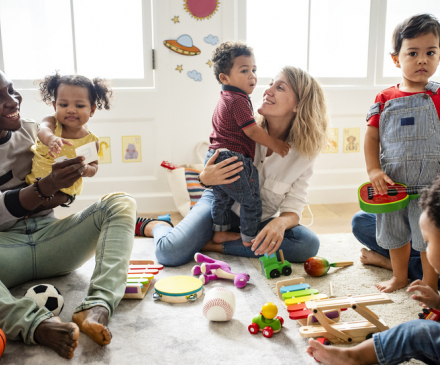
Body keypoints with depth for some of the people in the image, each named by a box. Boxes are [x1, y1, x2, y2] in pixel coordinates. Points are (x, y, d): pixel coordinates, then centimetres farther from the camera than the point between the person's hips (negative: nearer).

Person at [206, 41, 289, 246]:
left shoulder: (225, 98, 17)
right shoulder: (238, 100, -16)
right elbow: (252, 131, -19)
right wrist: (275, 144, -9)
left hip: (215, 157, 10)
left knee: (221, 198, 24)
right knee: (251, 202, 4)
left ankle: (219, 233, 36)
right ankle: (249, 240, 14)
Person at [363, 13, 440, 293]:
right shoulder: (385, 99, 3)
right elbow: (372, 136, 3)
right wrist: (374, 170, -8)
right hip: (392, 182, 3)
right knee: (394, 232, 17)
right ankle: (399, 277, 40)